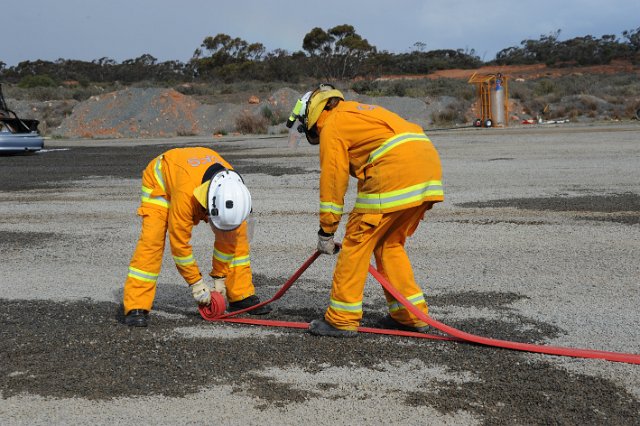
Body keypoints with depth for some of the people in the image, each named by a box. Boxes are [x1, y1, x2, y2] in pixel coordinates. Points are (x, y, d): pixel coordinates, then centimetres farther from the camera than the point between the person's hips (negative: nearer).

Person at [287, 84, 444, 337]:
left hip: (394, 174, -9)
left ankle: (342, 319, 5)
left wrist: (326, 231, 10)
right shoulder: (360, 112, 33)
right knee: (390, 244, 19)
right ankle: (411, 314, 20)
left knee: (357, 241, 1)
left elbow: (332, 180, 4)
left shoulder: (332, 126, 6)